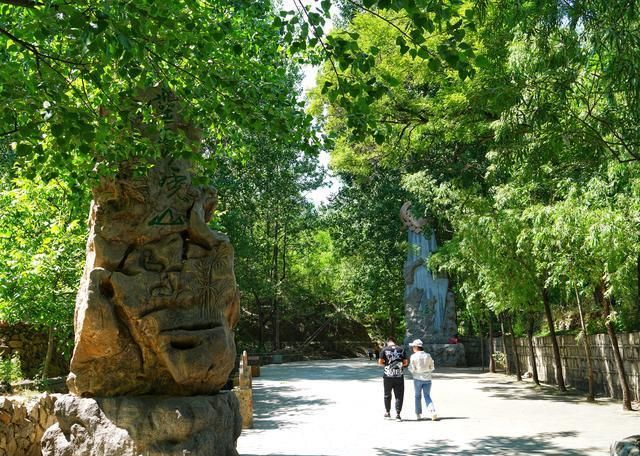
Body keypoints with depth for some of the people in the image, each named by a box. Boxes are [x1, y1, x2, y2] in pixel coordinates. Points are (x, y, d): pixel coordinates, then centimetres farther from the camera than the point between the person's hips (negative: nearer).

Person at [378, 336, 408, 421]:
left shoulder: (384, 349, -2)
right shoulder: (401, 349, 2)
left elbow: (380, 362, -5)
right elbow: (406, 362, 2)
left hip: (388, 376, 0)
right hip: (399, 376, 0)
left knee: (387, 395, 16)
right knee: (399, 396, 6)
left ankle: (387, 413, 27)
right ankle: (398, 414, -1)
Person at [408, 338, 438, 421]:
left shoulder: (414, 356, -10)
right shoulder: (428, 355, 1)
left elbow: (412, 369, -12)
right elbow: (432, 367, 6)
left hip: (418, 378, -2)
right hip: (427, 378, 2)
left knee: (418, 396, 12)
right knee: (427, 396, 8)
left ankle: (418, 414, 15)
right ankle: (432, 411, -12)